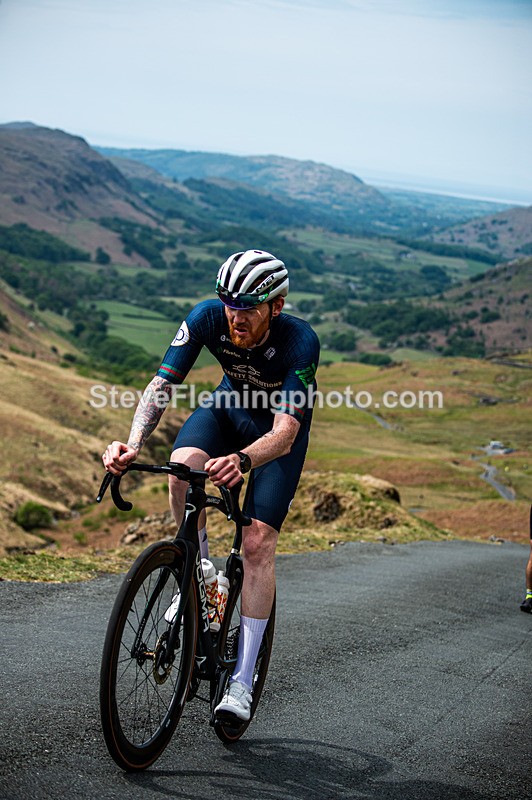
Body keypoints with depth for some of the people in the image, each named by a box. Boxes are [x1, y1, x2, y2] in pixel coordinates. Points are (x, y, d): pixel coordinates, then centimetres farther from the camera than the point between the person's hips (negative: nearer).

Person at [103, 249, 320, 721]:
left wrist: (241, 461, -65)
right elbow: (162, 386, -30)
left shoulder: (300, 342, -37)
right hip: (231, 404, 3)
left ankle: (242, 682, -5)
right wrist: (133, 445, -48)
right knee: (183, 466, -31)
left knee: (258, 544, -13)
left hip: (280, 429, -3)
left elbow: (284, 432, -44)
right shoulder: (208, 317, -28)